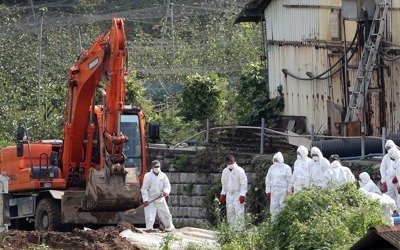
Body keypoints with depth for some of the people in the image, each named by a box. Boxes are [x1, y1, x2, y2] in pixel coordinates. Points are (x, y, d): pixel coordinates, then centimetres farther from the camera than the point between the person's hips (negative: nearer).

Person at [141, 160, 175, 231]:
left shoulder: (163, 176, 3)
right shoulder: (148, 176, -8)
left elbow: (167, 186, 3)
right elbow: (144, 189, -7)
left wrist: (166, 191, -21)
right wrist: (145, 199, -16)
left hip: (161, 200, 4)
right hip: (150, 201, -4)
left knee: (166, 214, 12)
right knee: (150, 217, -10)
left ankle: (170, 228, 29)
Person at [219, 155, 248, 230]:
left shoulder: (239, 171, -8)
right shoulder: (225, 171, 10)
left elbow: (243, 183, -9)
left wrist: (242, 195, -14)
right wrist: (222, 194, 16)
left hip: (238, 194, -6)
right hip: (229, 194, 6)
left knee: (239, 212, -11)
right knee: (230, 212, 4)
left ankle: (240, 228, -11)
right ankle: (231, 228, 9)